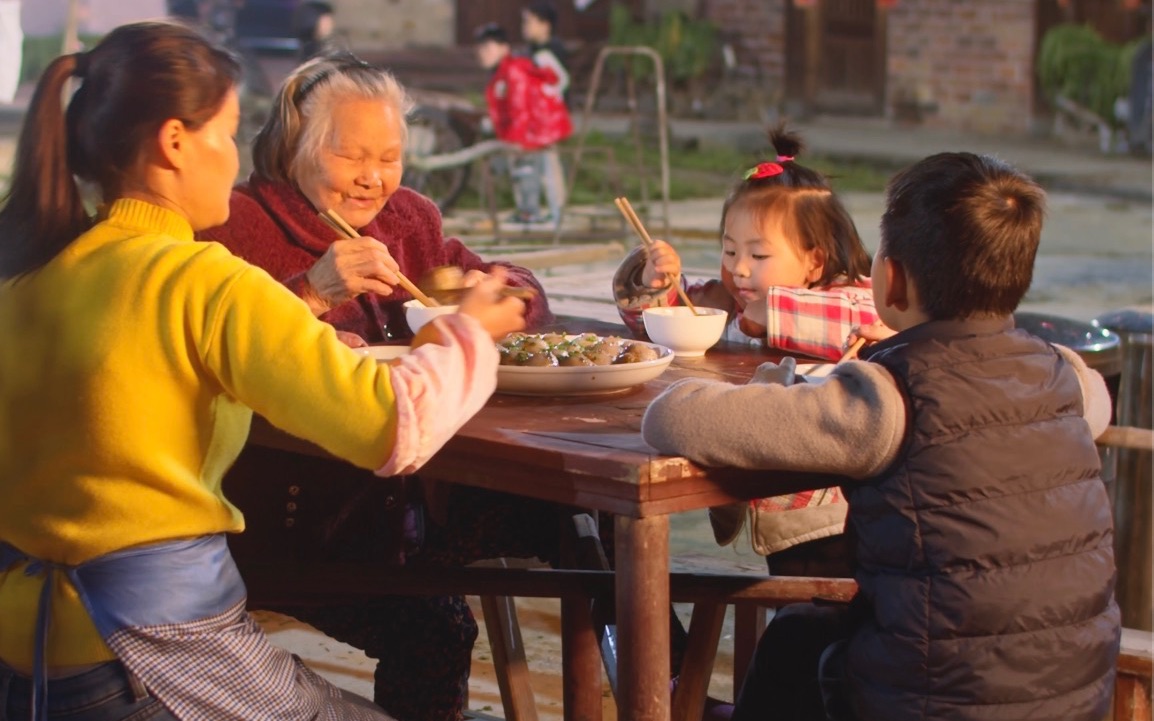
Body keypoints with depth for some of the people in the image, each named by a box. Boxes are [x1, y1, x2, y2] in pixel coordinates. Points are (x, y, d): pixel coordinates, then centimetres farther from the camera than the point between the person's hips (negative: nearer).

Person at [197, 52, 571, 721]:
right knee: (431, 630, -26)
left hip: (413, 489, 7)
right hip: (292, 509, -6)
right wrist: (312, 292, -30)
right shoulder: (237, 225, -7)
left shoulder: (408, 218, 15)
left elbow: (525, 293, 18)